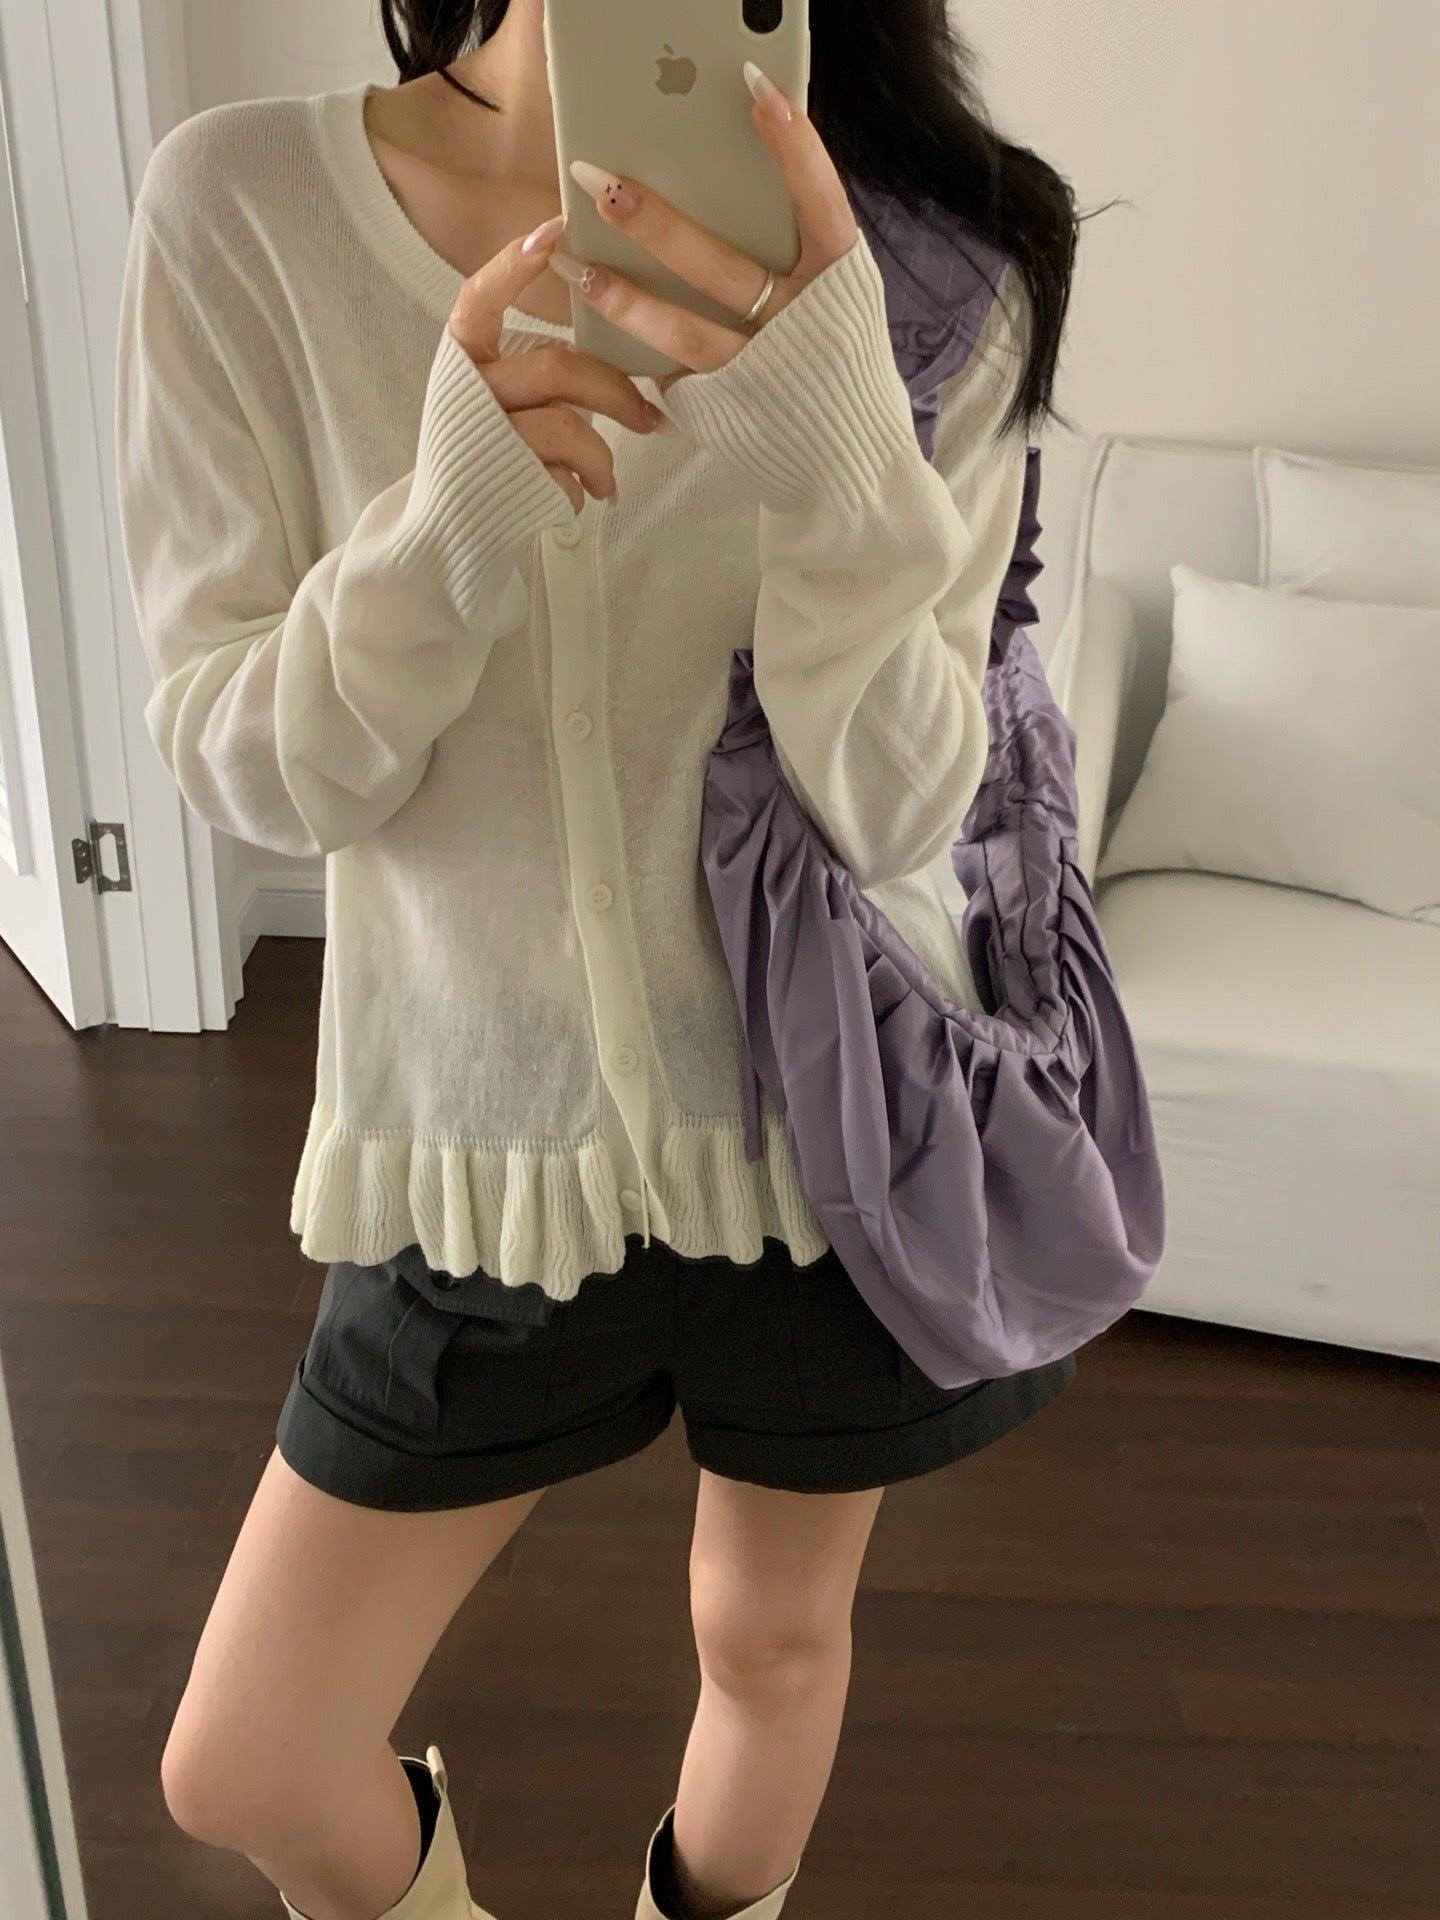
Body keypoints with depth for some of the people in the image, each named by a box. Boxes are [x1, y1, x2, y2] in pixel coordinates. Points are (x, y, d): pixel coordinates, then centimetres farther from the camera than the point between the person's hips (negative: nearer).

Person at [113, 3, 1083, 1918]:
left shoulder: (924, 255, -9)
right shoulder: (243, 204, -9)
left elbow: (893, 812, -14)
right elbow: (241, 763, -9)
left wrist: (845, 458, -33)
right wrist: (450, 522, -29)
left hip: (829, 1114, 1)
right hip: (482, 1131, 1)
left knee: (776, 1637, 22)